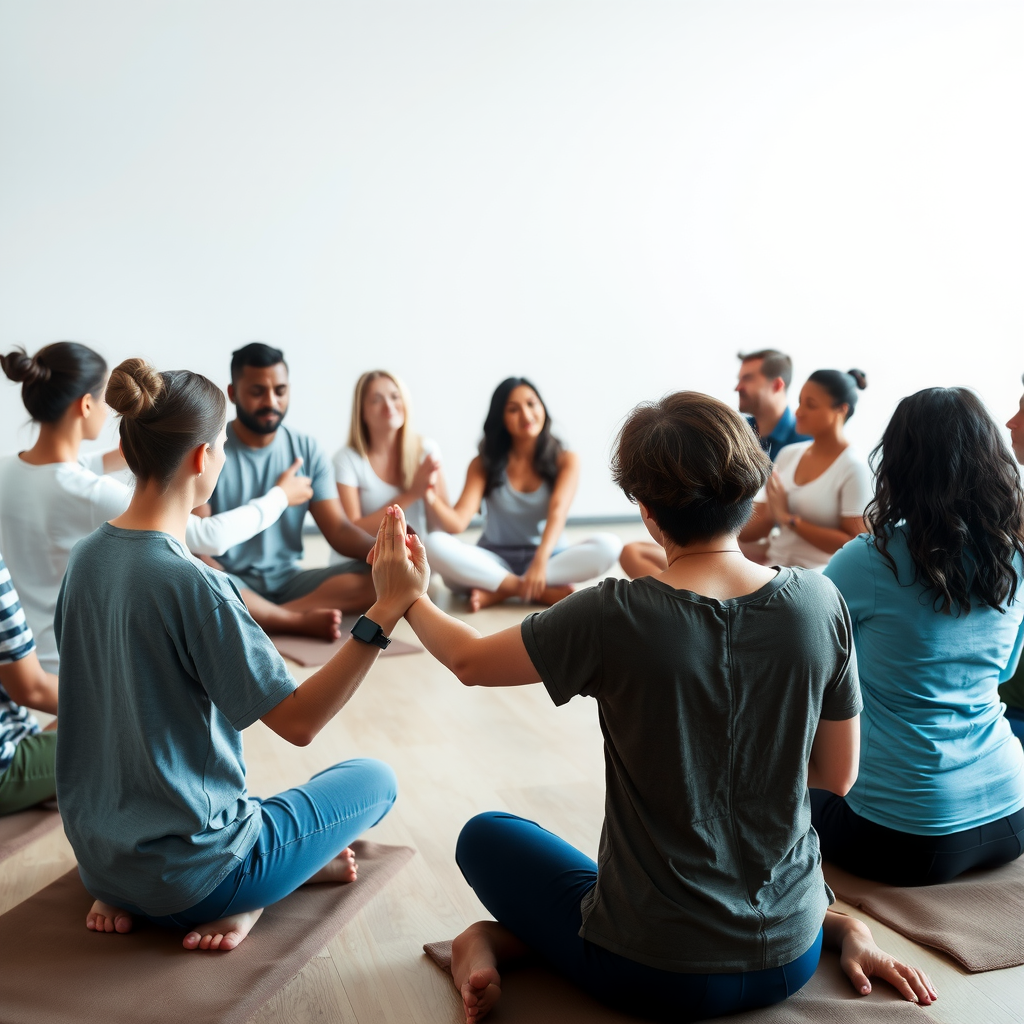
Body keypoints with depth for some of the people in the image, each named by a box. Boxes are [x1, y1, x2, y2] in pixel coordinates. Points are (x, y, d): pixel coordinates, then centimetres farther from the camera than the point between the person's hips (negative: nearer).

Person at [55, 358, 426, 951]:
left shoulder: (88, 557, -2)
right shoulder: (192, 583, -27)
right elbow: (300, 722, -25)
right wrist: (386, 612, -28)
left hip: (96, 853, 7)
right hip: (186, 873, -7)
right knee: (375, 779, 12)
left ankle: (124, 895, 15)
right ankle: (246, 901, 3)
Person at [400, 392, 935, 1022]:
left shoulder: (613, 618, -22)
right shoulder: (819, 602, -12)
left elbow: (469, 661, -4)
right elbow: (838, 775, 0)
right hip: (789, 963, 4)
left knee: (484, 837, 21)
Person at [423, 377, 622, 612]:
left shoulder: (566, 460, -1)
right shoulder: (483, 465, 1)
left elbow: (558, 511, -19)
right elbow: (458, 522, -10)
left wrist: (541, 560, -37)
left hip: (548, 558, 0)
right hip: (494, 562, 0)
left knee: (608, 545, -29)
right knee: (434, 544, -28)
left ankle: (498, 591, -29)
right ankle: (544, 591, -30)